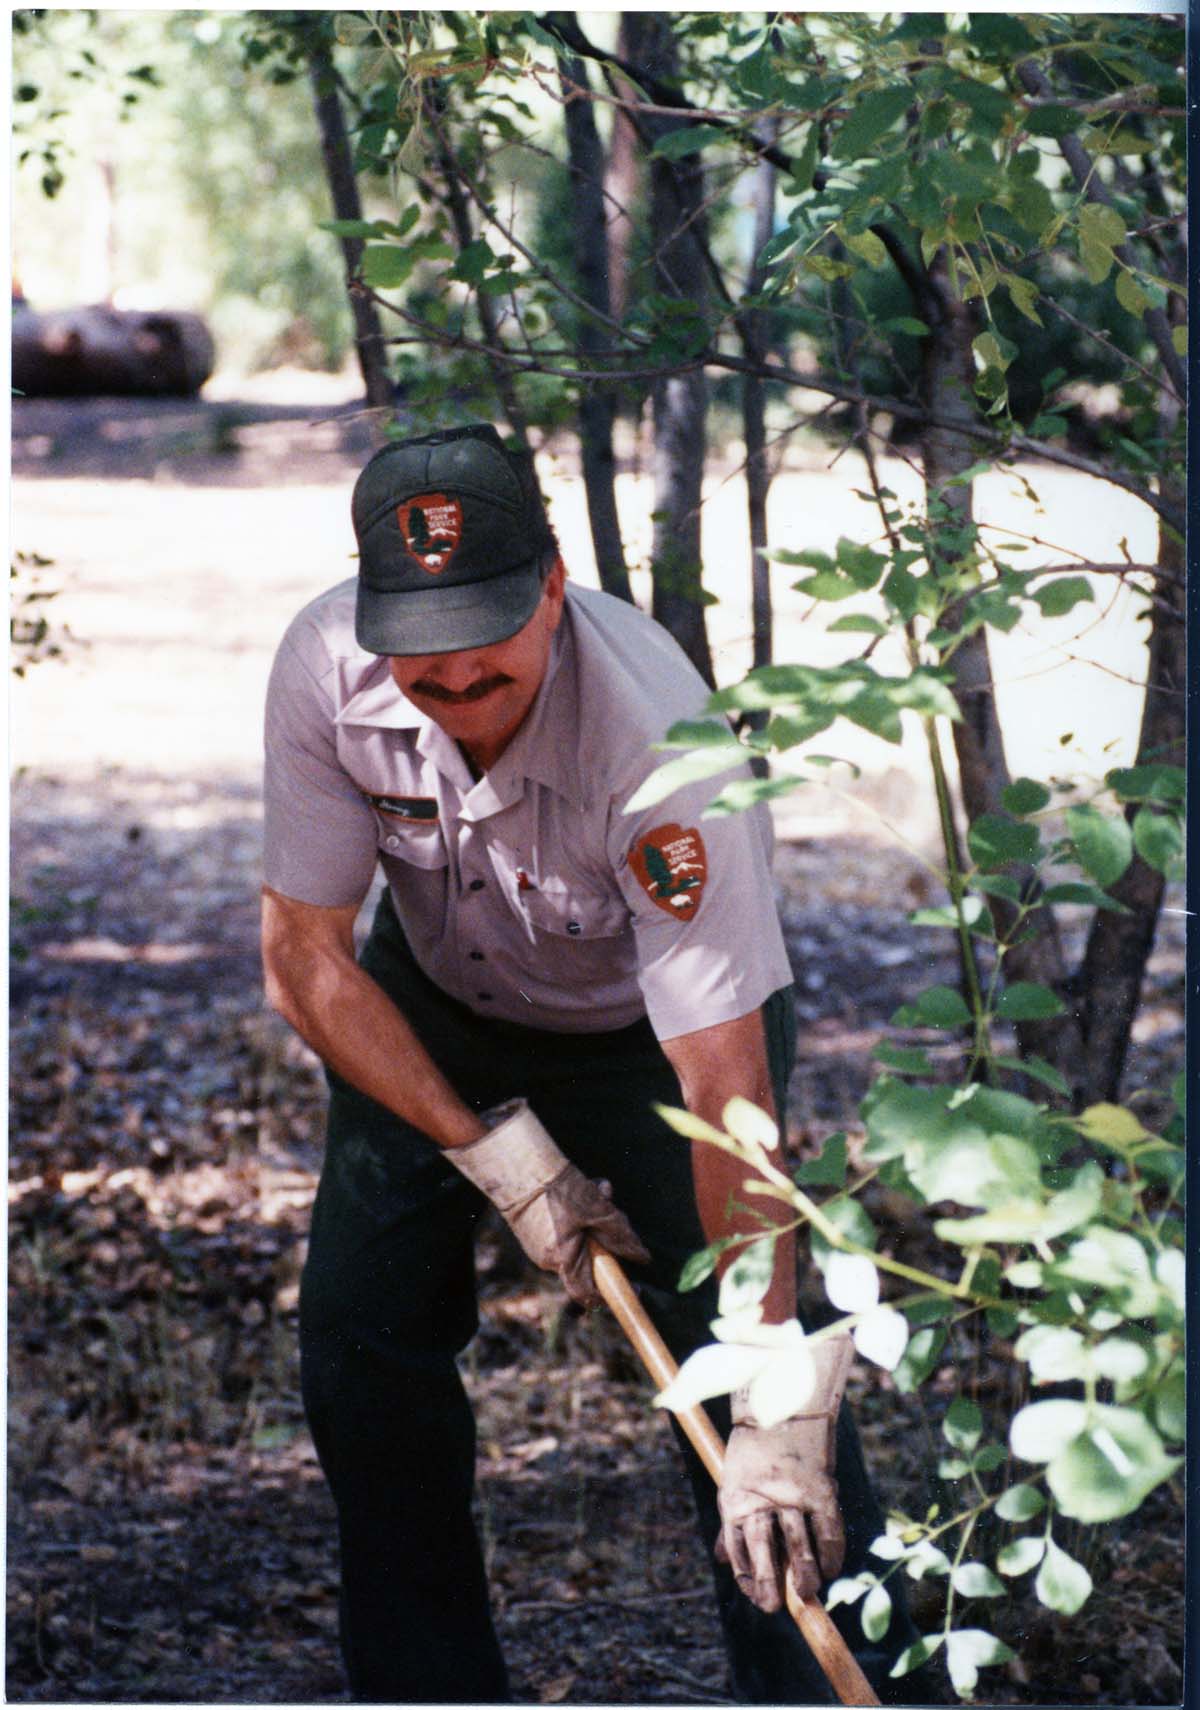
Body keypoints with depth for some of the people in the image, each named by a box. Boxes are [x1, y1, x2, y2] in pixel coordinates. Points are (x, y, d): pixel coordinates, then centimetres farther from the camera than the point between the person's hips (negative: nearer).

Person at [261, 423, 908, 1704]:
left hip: (650, 1031, -4)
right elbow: (305, 957, -15)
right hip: (431, 1006, 4)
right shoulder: (326, 671, -27)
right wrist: (499, 1154, -22)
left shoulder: (654, 740, -40)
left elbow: (726, 1095, -41)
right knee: (359, 1346, -1)